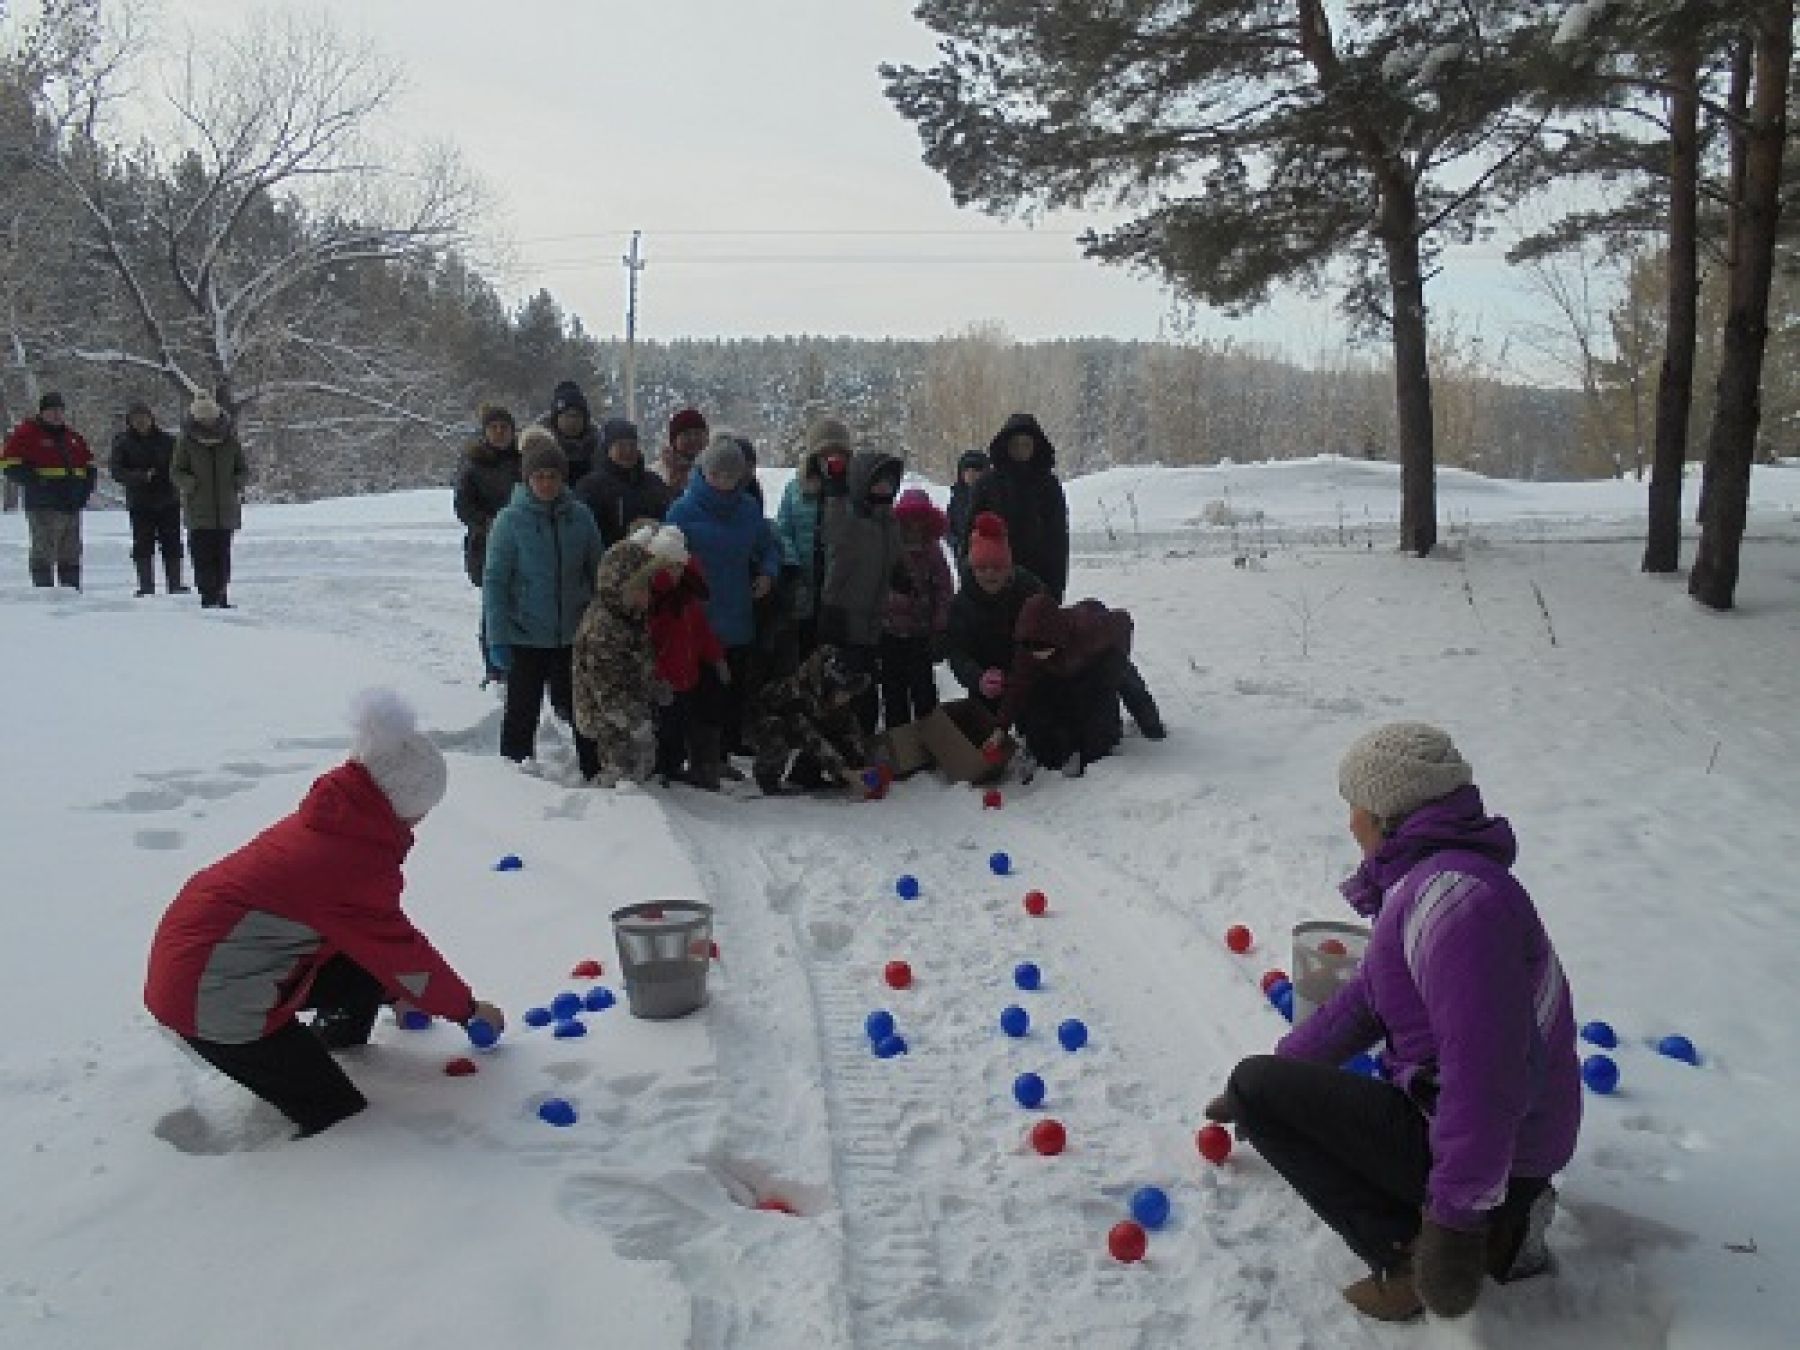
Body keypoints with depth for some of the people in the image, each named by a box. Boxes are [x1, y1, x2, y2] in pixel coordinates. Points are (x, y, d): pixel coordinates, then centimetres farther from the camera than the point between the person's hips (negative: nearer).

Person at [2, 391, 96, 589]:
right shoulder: (27, 433, -1)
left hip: (72, 505, 7)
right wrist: (32, 480, -18)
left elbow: (88, 464, 25)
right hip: (44, 506, -7)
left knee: (71, 553, 12)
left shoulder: (72, 436, 18)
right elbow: (10, 463, -8)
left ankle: (73, 590, 19)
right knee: (44, 550, -8)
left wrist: (86, 486, 8)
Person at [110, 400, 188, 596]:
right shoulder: (122, 442, 3)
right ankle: (146, 586, 5)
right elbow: (117, 472, -4)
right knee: (143, 545, 0)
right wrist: (141, 476, -20)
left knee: (172, 543, 2)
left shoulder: (166, 440, 5)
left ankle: (175, 585, 8)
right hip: (140, 503, -1)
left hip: (168, 501, 1)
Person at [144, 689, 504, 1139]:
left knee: (370, 972, 9)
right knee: (337, 1114, -6)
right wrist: (468, 1008, 5)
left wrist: (396, 991, 29)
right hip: (212, 1001, -10)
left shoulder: (326, 823, 4)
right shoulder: (352, 862, -24)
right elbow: (404, 955, -11)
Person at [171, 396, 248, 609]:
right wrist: (191, 484, -13)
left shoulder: (230, 440, 6)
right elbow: (176, 471, 5)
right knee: (202, 553, -6)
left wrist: (237, 485, -4)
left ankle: (220, 594, 14)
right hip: (199, 508, -2)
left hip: (226, 508, 2)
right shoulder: (187, 441, 1)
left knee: (223, 553, 5)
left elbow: (243, 470, 15)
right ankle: (208, 596, -3)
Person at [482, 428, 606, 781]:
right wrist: (498, 638, -11)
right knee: (522, 714, 8)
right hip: (526, 638, -2)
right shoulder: (510, 520, -9)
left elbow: (597, 571, 7)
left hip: (574, 635, 2)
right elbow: (495, 581, -7)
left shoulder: (580, 516, -1)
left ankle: (595, 774, 26)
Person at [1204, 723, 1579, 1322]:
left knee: (1257, 1084, -7)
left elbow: (1484, 1069, -32)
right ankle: (1504, 1218, 12)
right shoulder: (1423, 876, 9)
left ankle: (1406, 1257, -7)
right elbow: (1365, 1000, 15)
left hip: (1483, 1146, -10)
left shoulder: (1451, 892, -26)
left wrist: (1456, 1214, -27)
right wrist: (1268, 1086, 18)